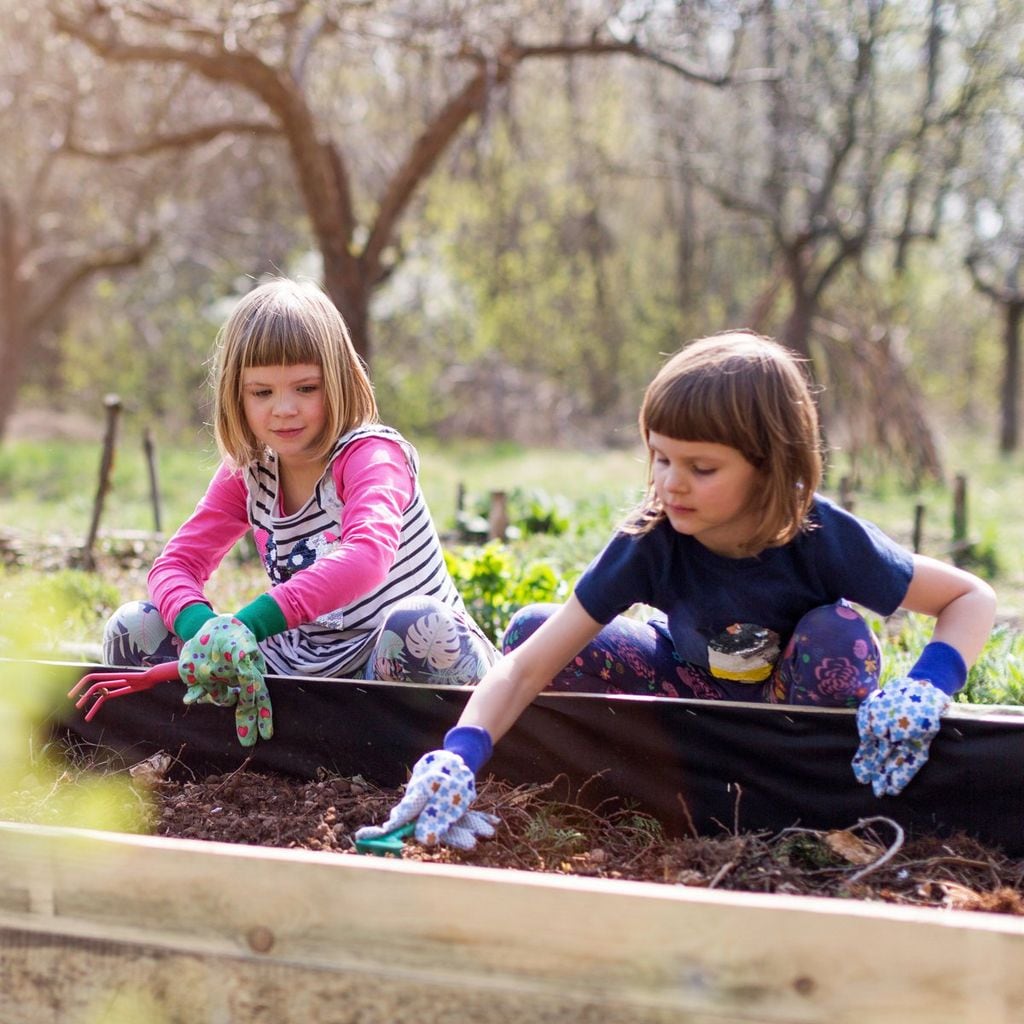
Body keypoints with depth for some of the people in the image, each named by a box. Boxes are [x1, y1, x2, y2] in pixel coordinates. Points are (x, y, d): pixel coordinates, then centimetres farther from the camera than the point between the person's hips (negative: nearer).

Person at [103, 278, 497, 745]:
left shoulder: (372, 454, -17)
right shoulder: (245, 474, 3)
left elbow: (368, 555, -37)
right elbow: (175, 563, -2)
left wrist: (250, 623, -46)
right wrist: (202, 628, -27)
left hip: (401, 655, -5)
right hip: (312, 661, 6)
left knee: (418, 624, -42)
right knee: (133, 628, -5)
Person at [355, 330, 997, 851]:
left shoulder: (824, 539, -30)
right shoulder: (650, 545, -26)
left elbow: (974, 598, -20)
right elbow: (526, 665, -30)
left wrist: (928, 687, -40)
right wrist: (458, 759, -47)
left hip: (795, 695, -2)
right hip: (698, 687, 2)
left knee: (835, 632, -36)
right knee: (531, 628, -19)